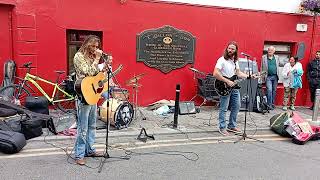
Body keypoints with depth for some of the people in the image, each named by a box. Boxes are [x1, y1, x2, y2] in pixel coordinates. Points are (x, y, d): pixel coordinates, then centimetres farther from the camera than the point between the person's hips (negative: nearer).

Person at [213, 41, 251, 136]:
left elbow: (238, 73, 18)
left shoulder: (235, 61, 12)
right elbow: (215, 74, -22)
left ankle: (231, 126, 27)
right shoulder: (222, 60, -13)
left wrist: (248, 76, 3)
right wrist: (227, 81, -21)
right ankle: (222, 128, 11)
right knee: (223, 108, -2)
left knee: (236, 106, 13)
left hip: (234, 87, 8)